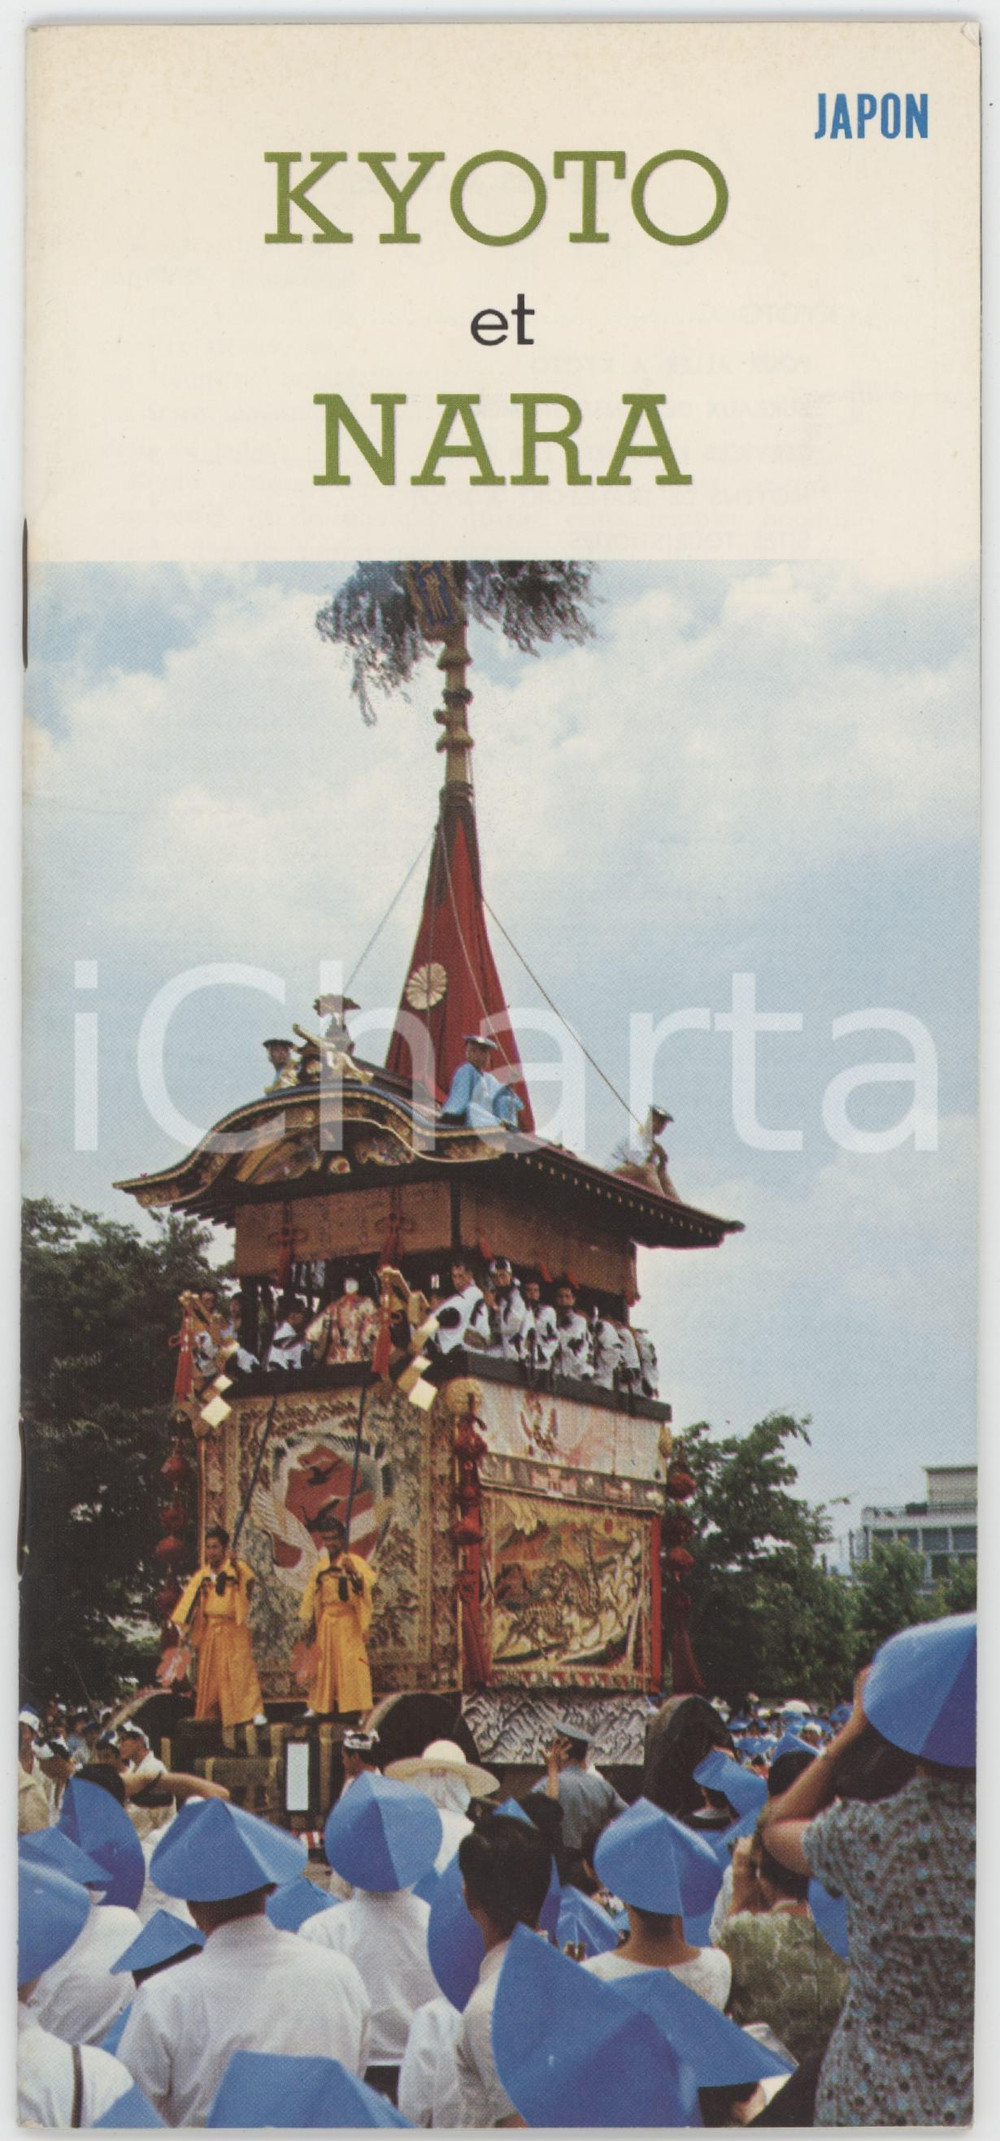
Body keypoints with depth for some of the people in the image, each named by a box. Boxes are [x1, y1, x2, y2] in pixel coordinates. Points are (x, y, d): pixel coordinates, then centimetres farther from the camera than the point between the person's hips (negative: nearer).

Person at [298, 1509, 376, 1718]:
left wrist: (355, 1573, -38)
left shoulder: (354, 1562, -4)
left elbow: (369, 1581, -20)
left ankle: (352, 1706, -8)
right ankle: (324, 1707, 15)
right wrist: (306, 1620, 13)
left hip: (347, 1619, -5)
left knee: (349, 1661, -9)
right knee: (325, 1663, 8)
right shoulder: (320, 1566, 12)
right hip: (326, 1621, 5)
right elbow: (311, 1594, 16)